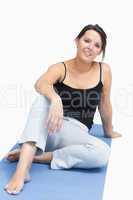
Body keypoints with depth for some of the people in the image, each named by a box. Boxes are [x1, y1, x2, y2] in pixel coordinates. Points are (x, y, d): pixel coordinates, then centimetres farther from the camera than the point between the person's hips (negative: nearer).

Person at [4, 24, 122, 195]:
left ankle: (36, 156, -21)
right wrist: (55, 99, -47)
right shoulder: (60, 68, -4)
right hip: (47, 127, -1)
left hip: (76, 132, 1)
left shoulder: (104, 70, 0)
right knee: (44, 98, -33)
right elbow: (40, 84, -26)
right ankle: (23, 167, -42)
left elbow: (105, 105, 11)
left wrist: (109, 131, 22)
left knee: (103, 153, -31)